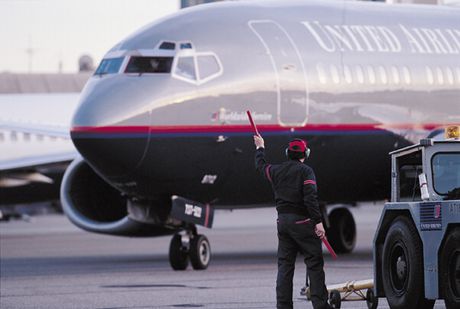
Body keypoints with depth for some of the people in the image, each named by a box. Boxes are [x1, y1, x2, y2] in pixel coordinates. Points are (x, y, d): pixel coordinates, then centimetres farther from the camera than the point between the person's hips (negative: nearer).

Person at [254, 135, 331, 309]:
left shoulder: (276, 171, 9)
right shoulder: (305, 171, -9)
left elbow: (261, 166, 32)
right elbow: (310, 198, -19)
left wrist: (260, 148, 50)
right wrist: (318, 222, -20)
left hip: (282, 221, 6)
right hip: (302, 222, -6)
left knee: (284, 265, 9)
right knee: (314, 263, -3)